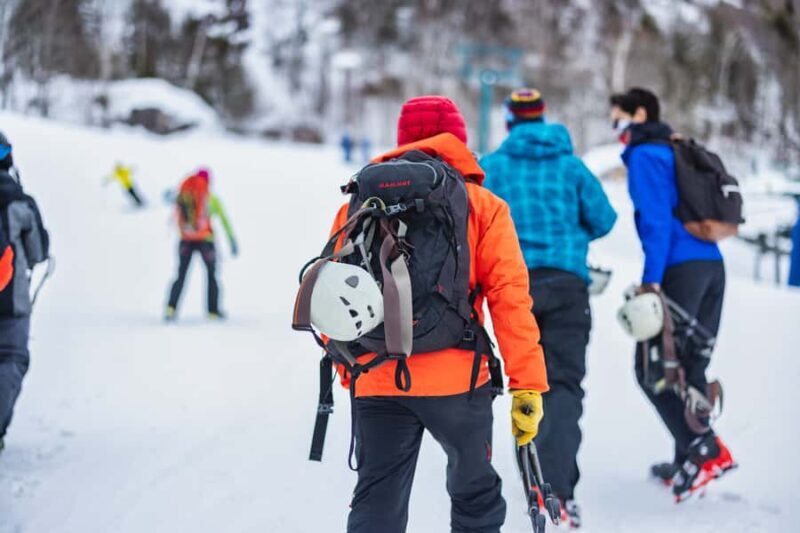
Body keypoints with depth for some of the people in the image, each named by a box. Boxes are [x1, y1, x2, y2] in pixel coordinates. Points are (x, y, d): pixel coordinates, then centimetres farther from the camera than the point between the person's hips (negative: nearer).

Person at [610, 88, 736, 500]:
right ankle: (688, 461, 16)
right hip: (712, 264, 9)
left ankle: (703, 449, -16)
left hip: (680, 266, -9)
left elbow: (656, 219, -14)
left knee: (652, 368, -5)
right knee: (690, 365, 13)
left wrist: (651, 279, -18)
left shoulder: (645, 155, -4)